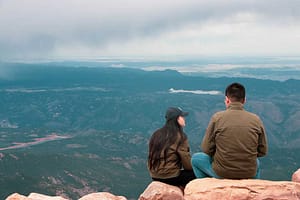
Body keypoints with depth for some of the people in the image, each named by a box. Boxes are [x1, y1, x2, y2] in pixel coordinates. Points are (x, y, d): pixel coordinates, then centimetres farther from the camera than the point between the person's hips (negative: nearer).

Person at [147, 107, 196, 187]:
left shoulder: (156, 134, 5)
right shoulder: (180, 136, -12)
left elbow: (151, 158, 12)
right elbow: (187, 163, -10)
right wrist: (194, 168, 10)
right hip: (171, 177, -7)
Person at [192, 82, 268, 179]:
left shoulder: (217, 117, -10)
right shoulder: (256, 119, -4)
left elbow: (206, 149, -5)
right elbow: (262, 151, 4)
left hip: (221, 173, -3)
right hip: (249, 175, 3)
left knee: (196, 158, 23)